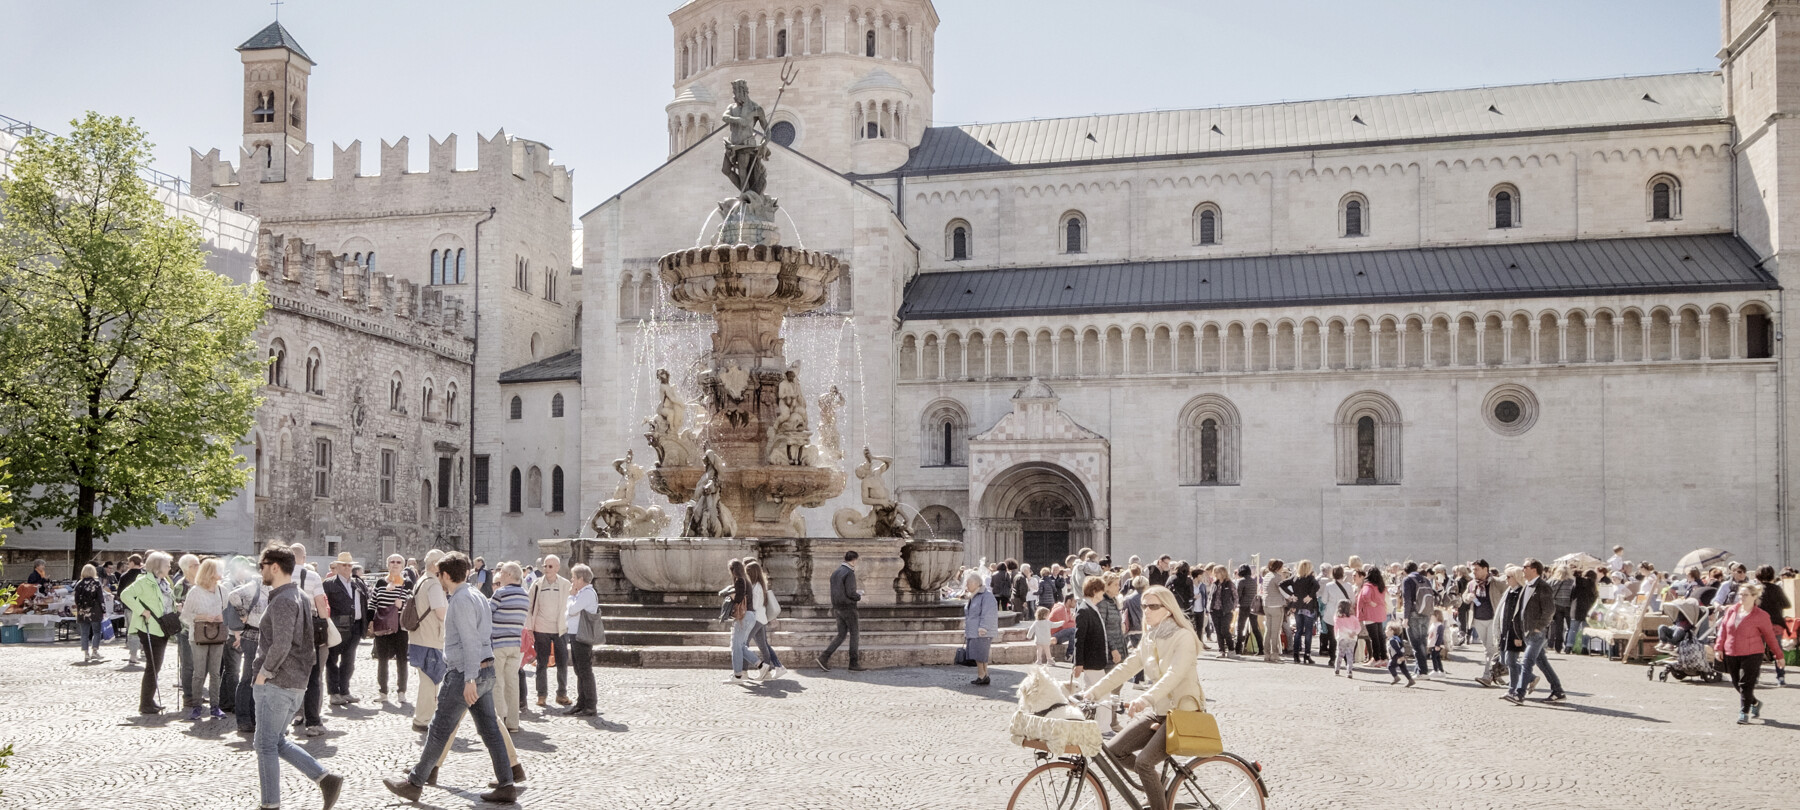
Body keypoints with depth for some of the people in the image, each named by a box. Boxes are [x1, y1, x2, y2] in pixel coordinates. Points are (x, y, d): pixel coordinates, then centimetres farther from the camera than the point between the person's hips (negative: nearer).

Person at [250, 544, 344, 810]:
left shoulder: (282, 601, -16)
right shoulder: (302, 597, 14)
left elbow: (281, 645, -26)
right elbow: (307, 643, 20)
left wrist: (264, 673, -14)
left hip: (276, 684, -10)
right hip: (297, 684, 10)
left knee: (266, 744, 0)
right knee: (277, 742, 16)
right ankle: (325, 779, 9)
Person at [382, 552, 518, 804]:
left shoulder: (461, 601, -14)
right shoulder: (477, 596, 15)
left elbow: (470, 641, -21)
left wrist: (469, 679, -24)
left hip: (465, 673, -9)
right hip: (486, 670, 9)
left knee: (439, 730, 1)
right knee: (490, 729, 8)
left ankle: (414, 783, 11)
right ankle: (506, 785, 7)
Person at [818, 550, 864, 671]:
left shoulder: (835, 573, 12)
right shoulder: (849, 573, -15)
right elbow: (850, 593, -21)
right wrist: (859, 597, -1)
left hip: (838, 608, 8)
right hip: (848, 608, -8)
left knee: (841, 635, 10)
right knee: (855, 634, 4)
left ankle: (824, 657, -3)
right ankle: (854, 663, 5)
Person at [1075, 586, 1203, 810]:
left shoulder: (1183, 637, -16)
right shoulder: (1150, 639, 8)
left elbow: (1174, 675, -31)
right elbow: (1125, 668, 5)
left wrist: (1146, 698, -47)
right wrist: (1092, 692, -5)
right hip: (1157, 711, 8)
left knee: (1144, 761, -24)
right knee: (1113, 750, -1)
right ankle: (1158, 777, 19)